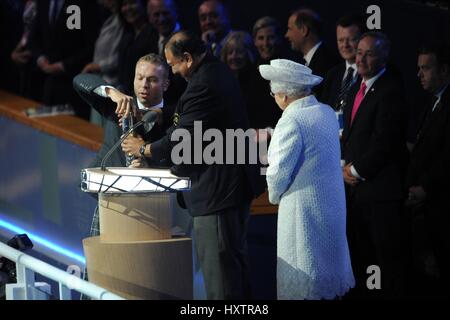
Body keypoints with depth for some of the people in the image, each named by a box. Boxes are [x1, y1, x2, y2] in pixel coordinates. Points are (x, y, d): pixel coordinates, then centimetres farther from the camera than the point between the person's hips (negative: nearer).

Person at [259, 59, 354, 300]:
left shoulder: (292, 121, -21)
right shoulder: (327, 112, 3)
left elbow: (279, 171, -19)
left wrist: (274, 196, 0)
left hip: (304, 207, -8)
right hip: (332, 204, 8)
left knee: (303, 282, 1)